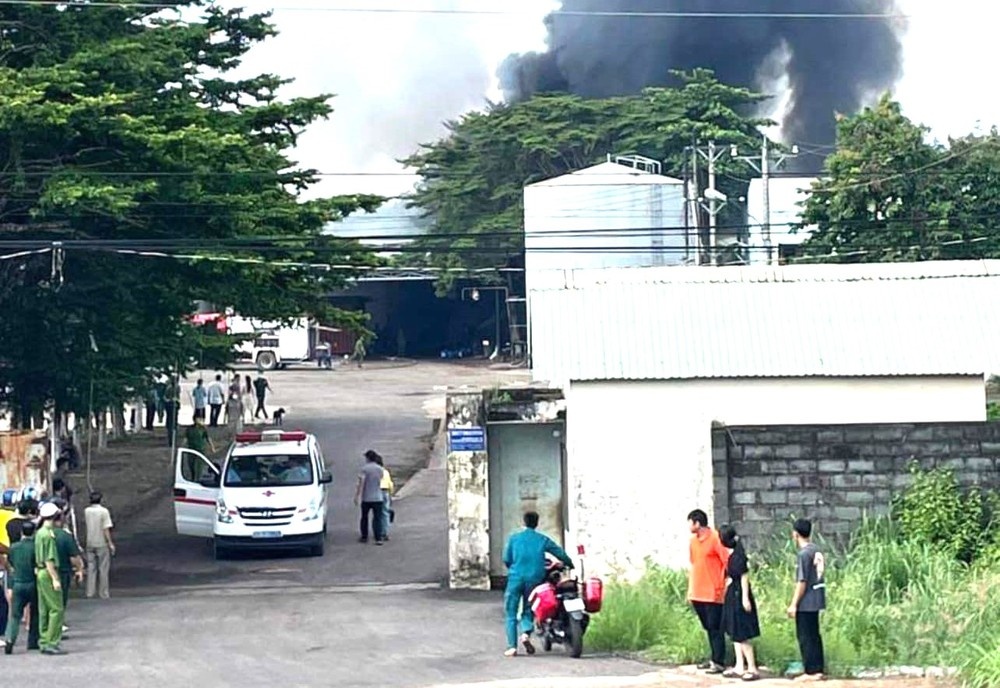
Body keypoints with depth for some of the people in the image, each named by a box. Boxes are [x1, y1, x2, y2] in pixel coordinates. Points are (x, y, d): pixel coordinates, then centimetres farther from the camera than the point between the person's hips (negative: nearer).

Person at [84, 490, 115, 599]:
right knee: (103, 569, 4)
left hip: (90, 544, 4)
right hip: (102, 544, -4)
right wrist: (110, 543, -10)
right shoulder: (104, 511, -14)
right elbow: (106, 529, -16)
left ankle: (90, 592, 12)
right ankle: (104, 593, 7)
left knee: (91, 568, 12)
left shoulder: (87, 511, -1)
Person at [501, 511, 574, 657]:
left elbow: (506, 559, 4)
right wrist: (570, 565, 32)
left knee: (511, 614, 4)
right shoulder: (543, 540, 9)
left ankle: (512, 646, -7)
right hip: (534, 578, 1)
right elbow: (561, 553, 14)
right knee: (528, 610, 14)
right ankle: (526, 632, -16)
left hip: (516, 578, -1)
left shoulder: (514, 538, 6)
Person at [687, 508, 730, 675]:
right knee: (708, 628, 13)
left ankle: (719, 663, -3)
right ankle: (714, 659, 20)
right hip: (698, 593, 7)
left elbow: (727, 563, -12)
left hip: (713, 594, -7)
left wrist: (720, 586, -12)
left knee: (715, 628, -5)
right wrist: (690, 589, 15)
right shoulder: (693, 541, 10)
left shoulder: (715, 539, -12)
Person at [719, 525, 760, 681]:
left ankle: (752, 669, 1)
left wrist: (745, 598, -19)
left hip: (739, 596, -9)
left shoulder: (738, 555, -18)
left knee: (741, 635, -4)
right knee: (735, 634, 14)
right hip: (732, 596, 9)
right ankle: (740, 667, 19)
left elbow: (744, 576, -18)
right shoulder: (732, 554, 7)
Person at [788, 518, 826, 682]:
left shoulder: (804, 554, -17)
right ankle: (818, 670, 17)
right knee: (814, 636, 14)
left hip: (806, 602, -8)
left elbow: (802, 582, -18)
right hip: (816, 600, 8)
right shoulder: (817, 550, 8)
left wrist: (794, 604, -13)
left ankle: (811, 672, 0)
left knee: (805, 637, -1)